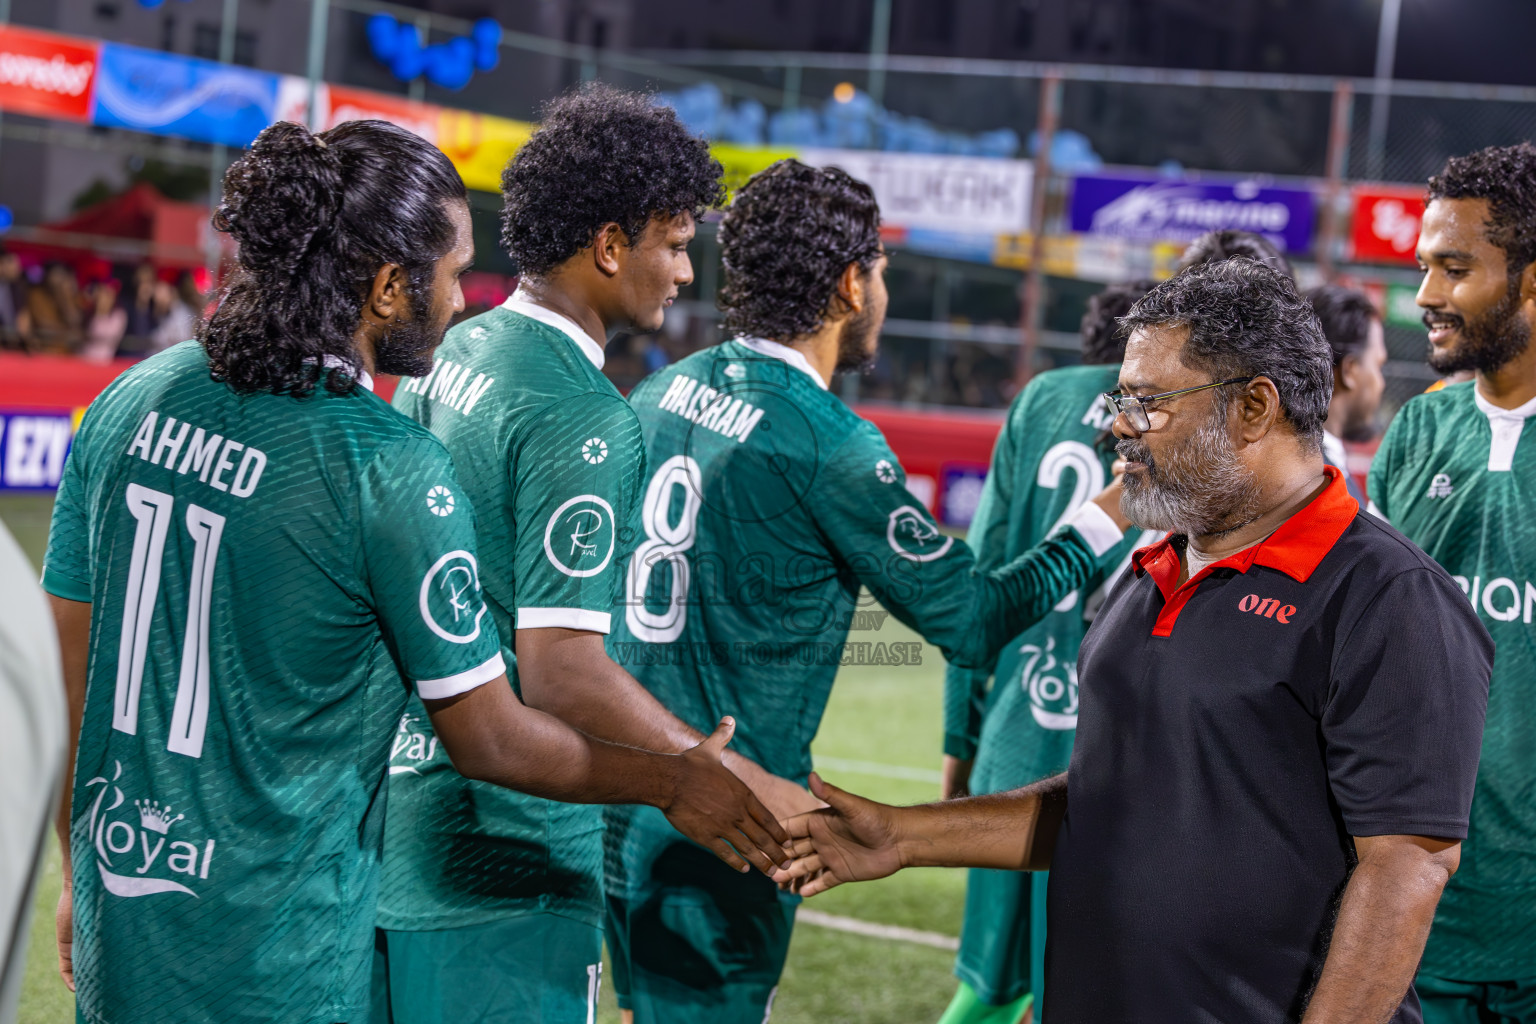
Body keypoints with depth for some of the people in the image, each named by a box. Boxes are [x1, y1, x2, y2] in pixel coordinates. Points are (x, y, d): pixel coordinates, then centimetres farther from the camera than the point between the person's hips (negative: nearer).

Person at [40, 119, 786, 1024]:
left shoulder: (130, 401, 0)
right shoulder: (394, 471, -18)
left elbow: (71, 671, 7)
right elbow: (489, 740, -11)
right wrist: (675, 783, 3)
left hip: (115, 924, 6)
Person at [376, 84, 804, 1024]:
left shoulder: (451, 356, 9)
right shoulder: (583, 417, -19)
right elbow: (561, 671, -25)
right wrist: (753, 790, -22)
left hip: (393, 817, 9)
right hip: (504, 859, -9)